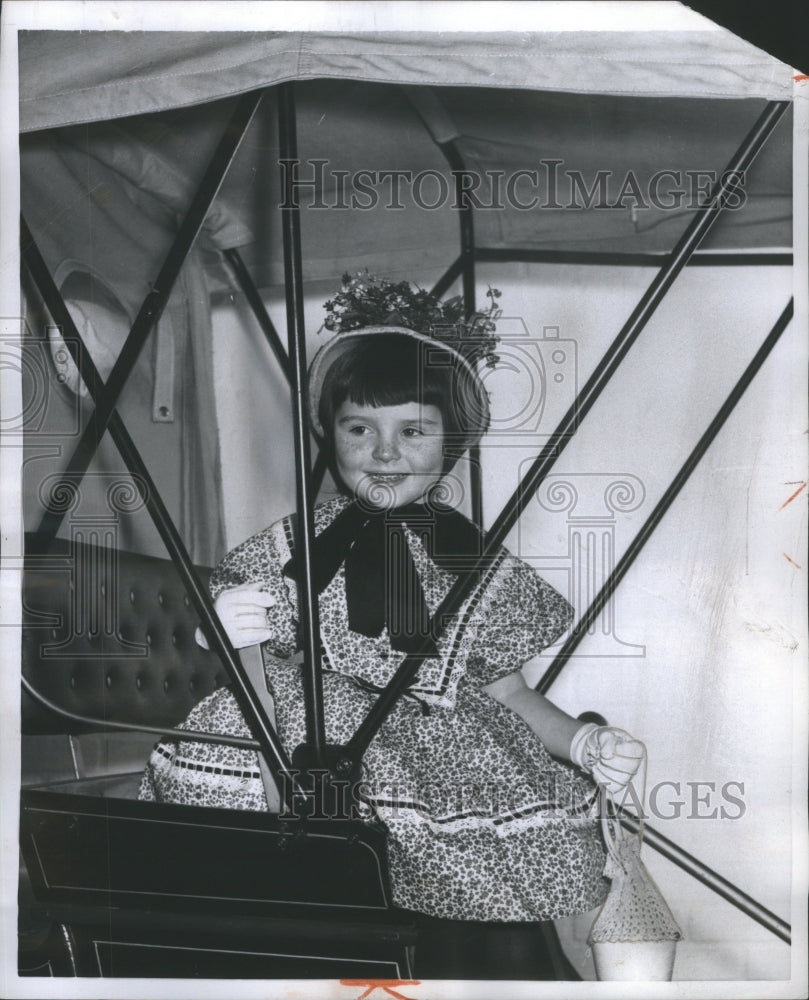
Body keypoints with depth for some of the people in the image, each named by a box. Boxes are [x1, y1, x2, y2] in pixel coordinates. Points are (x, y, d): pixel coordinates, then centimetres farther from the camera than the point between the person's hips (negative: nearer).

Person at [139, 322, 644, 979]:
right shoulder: (292, 547, 6)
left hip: (442, 754, -1)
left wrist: (582, 741, -4)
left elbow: (507, 692, 13)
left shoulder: (477, 566, 8)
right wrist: (218, 632, -13)